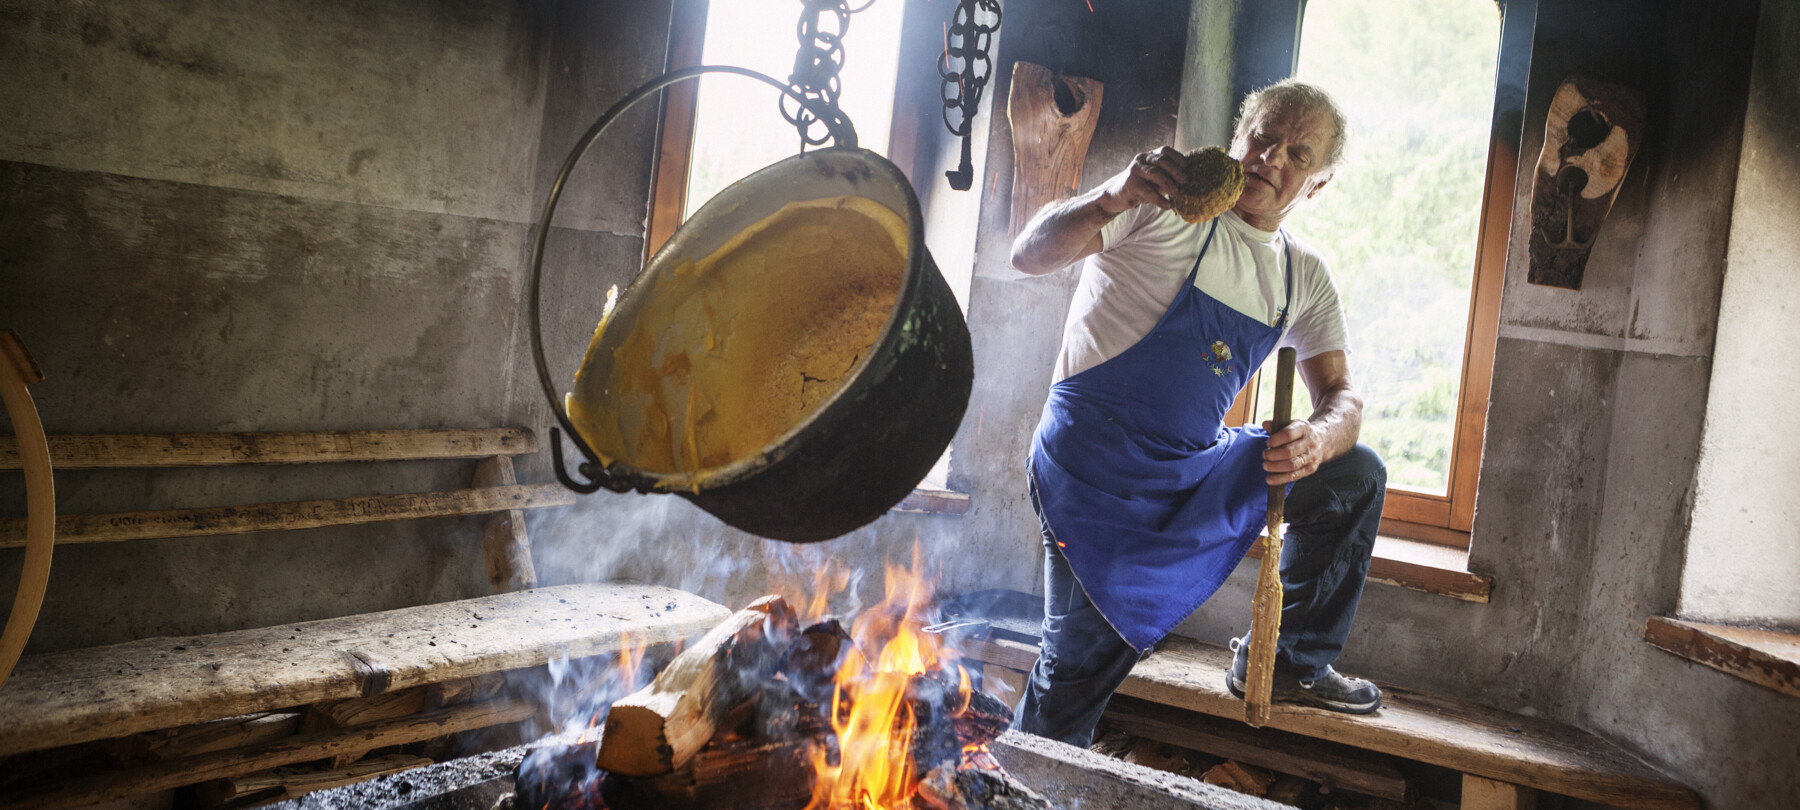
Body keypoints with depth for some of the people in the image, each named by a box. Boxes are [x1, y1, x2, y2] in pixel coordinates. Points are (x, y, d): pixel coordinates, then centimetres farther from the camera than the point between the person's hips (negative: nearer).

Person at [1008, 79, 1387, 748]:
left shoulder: (1305, 278, 9)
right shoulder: (1165, 203, -9)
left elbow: (1342, 396, 6)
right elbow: (1030, 255, -16)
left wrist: (1318, 439, -18)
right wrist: (1112, 199, -35)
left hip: (1196, 468, 6)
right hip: (1095, 463, -6)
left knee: (1354, 475, 7)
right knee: (1081, 665, -9)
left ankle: (1289, 661, 19)